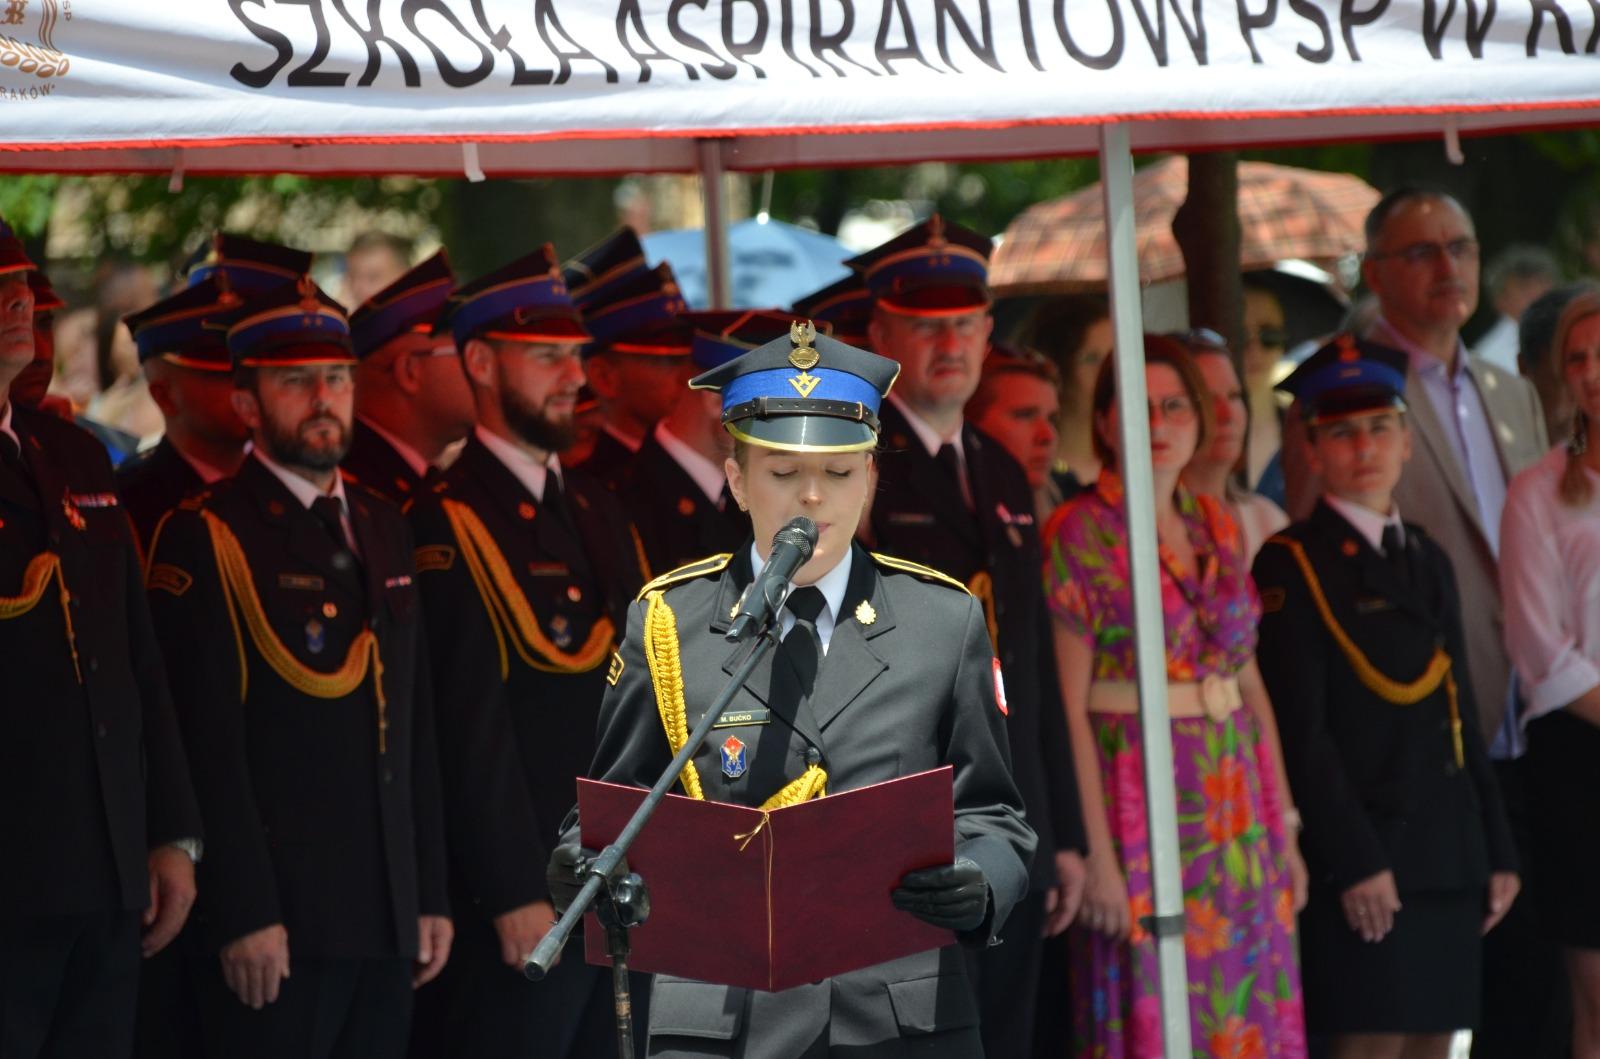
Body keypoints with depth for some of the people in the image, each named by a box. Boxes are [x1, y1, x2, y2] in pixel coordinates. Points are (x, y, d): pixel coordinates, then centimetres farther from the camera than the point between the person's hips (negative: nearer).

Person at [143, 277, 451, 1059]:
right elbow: (208, 744, -13)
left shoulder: (382, 529, 17)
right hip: (277, 926, -7)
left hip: (387, 924, 7)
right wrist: (244, 917, -18)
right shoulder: (203, 539, -6)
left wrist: (431, 896, 12)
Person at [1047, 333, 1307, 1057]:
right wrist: (1097, 853, -17)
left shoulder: (1220, 529, 11)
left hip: (1237, 814, 6)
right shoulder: (1080, 534, -7)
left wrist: (1284, 830, 10)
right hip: (1143, 805, -6)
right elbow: (1070, 706, -12)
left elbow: (1251, 684, 14)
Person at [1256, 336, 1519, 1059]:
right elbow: (1300, 732, -12)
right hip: (1361, 857, -7)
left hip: (1447, 858, 7)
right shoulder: (1291, 566, -5)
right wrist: (1354, 862, -17)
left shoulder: (1428, 561, 18)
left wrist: (1497, 851, 13)